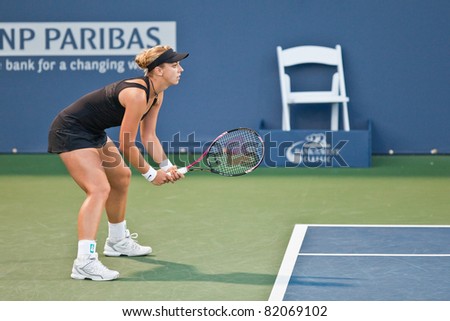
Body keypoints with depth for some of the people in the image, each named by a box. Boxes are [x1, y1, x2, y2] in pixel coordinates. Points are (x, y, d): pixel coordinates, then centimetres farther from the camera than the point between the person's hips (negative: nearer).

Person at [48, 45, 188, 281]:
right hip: (70, 131, -11)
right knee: (99, 189, -24)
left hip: (93, 133, 11)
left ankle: (117, 242, 42)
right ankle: (84, 262, -31)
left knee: (121, 177, 23)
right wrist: (151, 174, -13)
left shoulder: (156, 95, 1)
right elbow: (126, 145, -23)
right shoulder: (137, 94, -28)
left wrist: (167, 167, -4)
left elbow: (148, 136, 8)